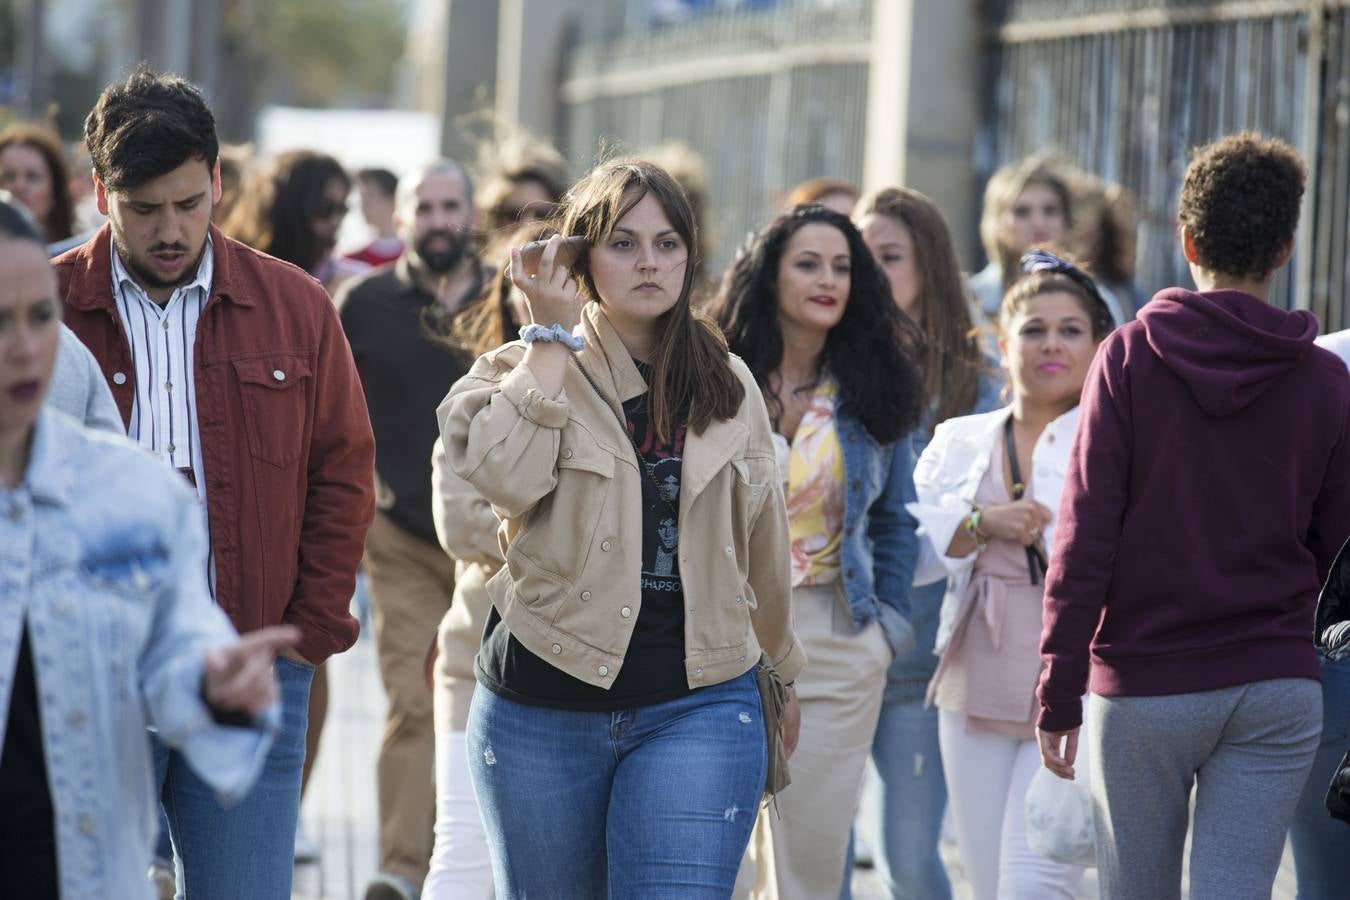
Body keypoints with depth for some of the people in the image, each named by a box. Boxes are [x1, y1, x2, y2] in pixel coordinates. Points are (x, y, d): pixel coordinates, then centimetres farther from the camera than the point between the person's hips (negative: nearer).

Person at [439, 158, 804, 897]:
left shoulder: (729, 386, 9)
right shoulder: (526, 371, 1)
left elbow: (761, 542, 19)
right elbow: (505, 476, -21)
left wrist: (780, 669, 28)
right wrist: (554, 335, -12)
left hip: (699, 705, 0)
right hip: (542, 709, 0)